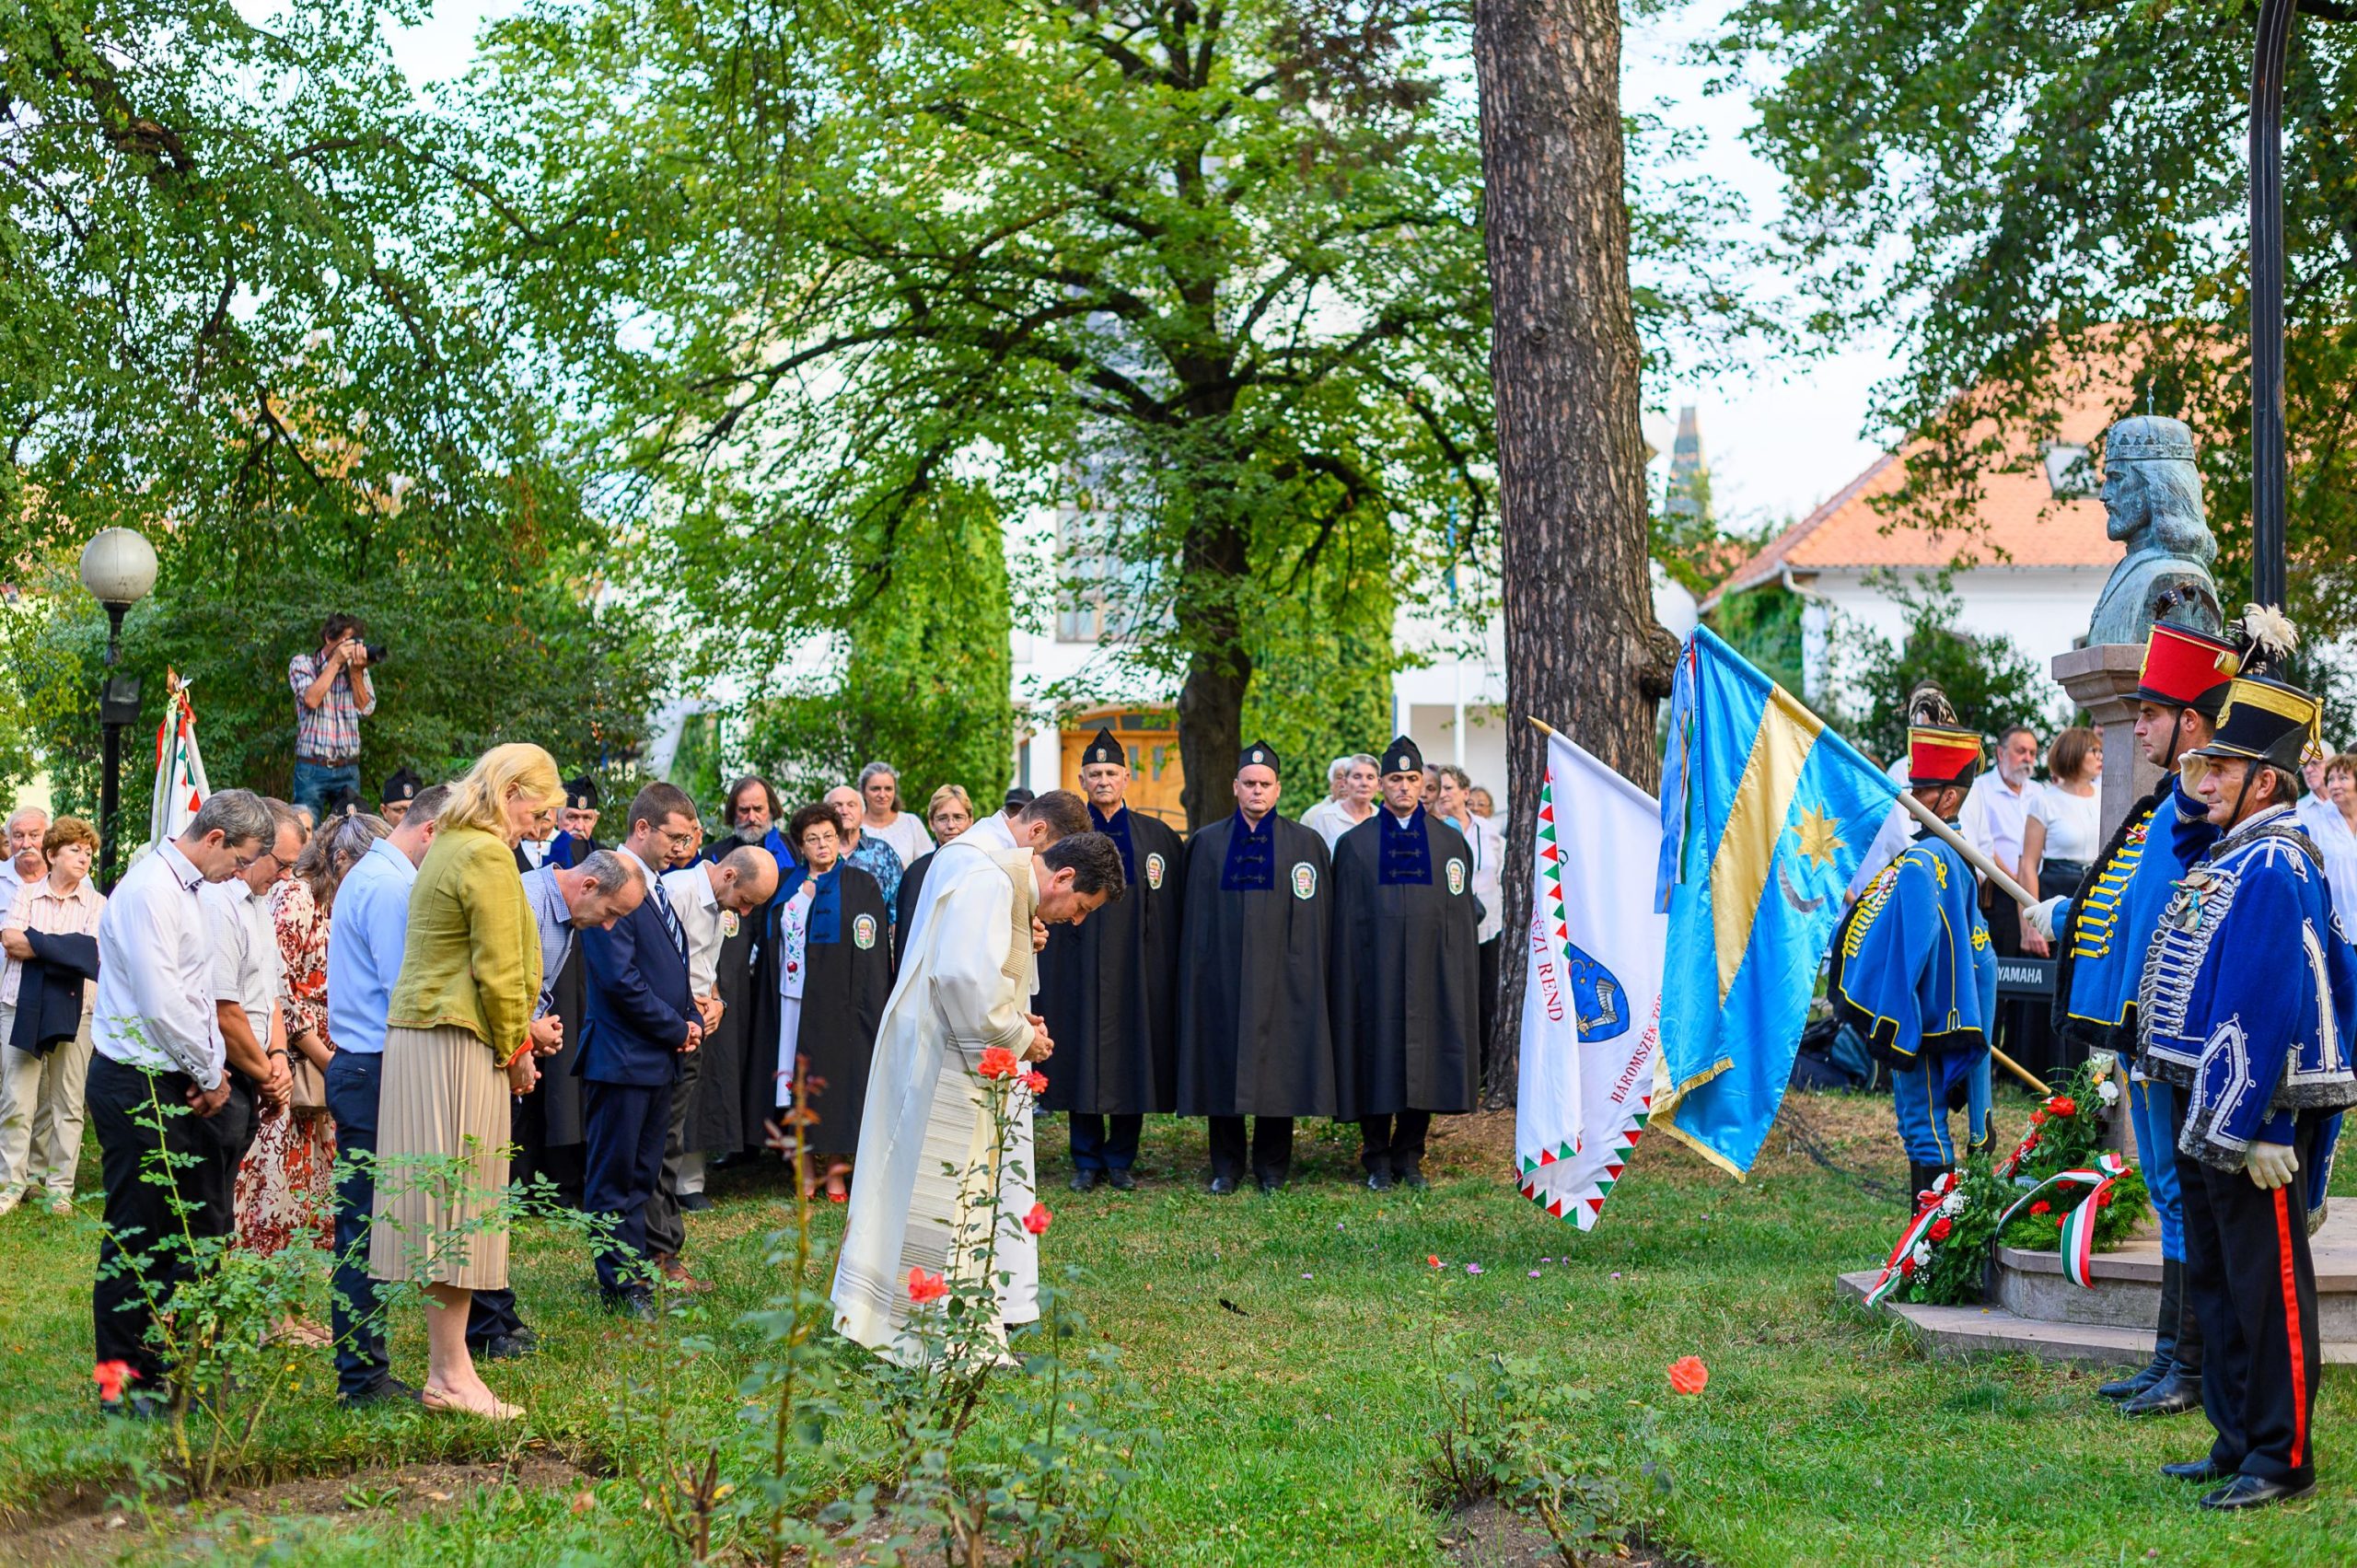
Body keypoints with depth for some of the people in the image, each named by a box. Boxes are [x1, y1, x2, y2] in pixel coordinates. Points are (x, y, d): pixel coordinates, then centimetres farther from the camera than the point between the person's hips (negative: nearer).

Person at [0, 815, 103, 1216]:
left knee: (67, 1101, 2)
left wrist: (36, 943, -11)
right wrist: (65, 948, -10)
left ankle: (60, 1186, 8)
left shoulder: (96, 904, 7)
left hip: (74, 1007, 0)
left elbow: (93, 952, -7)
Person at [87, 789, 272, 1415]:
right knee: (136, 1236, -4)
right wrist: (210, 1075, -11)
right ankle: (123, 1381, 3)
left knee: (187, 1233, 11)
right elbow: (159, 1002, -22)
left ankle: (164, 1365, 18)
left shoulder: (184, 889, 16)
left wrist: (211, 1068, 8)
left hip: (176, 1084, 10)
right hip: (137, 1086, -10)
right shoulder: (148, 891, -16)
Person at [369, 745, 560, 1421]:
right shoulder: (488, 857, -13)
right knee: (460, 1206, -6)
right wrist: (515, 1049, -3)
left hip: (417, 1034, 10)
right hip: (460, 1045, -10)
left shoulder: (446, 846, 18)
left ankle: (448, 1365, 13)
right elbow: (499, 969, -15)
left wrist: (515, 1040, 16)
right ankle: (450, 1376, -3)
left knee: (443, 1206, 10)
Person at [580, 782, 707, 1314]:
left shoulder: (655, 886, 15)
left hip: (660, 1057, 9)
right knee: (615, 1177, 0)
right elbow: (619, 978, -21)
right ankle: (622, 1283, 5)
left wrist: (691, 1020, 6)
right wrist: (676, 1028, -12)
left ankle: (646, 1268, 21)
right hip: (622, 1057, -9)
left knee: (644, 1175, 15)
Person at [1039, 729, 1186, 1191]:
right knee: (1081, 1062, 2)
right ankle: (1086, 1161, 12)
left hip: (1136, 972, 1)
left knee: (1131, 1062, 3)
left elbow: (1175, 910, 7)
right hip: (1079, 972, -1)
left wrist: (1168, 970, 0)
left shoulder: (1158, 838, 6)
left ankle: (1121, 1159, 14)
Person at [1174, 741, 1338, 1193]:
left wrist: (1313, 975, -3)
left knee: (1278, 1066, 1)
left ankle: (1272, 1165, 12)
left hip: (1281, 974, -1)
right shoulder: (1207, 843, 8)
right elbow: (1195, 916, 9)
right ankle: (1226, 1167, 13)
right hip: (1224, 974, 1)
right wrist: (1195, 974, 2)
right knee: (1223, 1066, 4)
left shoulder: (1305, 844, 4)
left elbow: (1319, 918, 3)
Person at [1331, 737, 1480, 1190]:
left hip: (1431, 973, 1)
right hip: (1375, 972, -1)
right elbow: (1345, 919, 4)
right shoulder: (1355, 844, 5)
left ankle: (1409, 1158, 15)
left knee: (1424, 1063, 3)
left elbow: (1462, 916, 7)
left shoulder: (1450, 843, 8)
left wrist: (1462, 982, 1)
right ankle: (1377, 1160, 11)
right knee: (1377, 1062, 2)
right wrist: (1347, 979, -3)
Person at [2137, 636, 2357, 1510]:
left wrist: (2237, 1125, -22)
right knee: (2213, 1278, 15)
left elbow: (2264, 1011, -21)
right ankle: (2238, 1442, 24)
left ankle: (2282, 1458, 5)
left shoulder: (2272, 867, -17)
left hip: (2257, 1112, -10)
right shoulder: (2222, 860, 12)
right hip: (2208, 1106, 10)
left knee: (2268, 1288, -2)